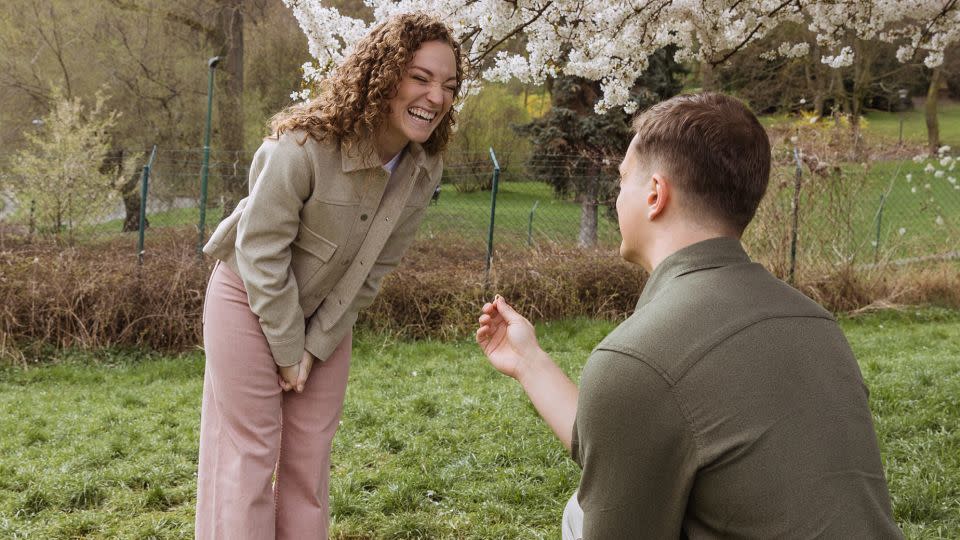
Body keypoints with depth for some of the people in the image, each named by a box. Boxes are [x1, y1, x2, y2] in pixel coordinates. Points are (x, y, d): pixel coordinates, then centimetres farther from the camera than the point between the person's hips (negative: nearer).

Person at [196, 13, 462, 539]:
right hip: (249, 299, -5)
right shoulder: (307, 144, -30)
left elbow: (374, 269, -6)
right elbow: (259, 249, -23)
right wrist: (288, 350, -16)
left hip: (326, 314, 5)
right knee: (250, 451, 1)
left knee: (310, 456, 11)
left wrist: (316, 345, -7)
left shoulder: (423, 171, -12)